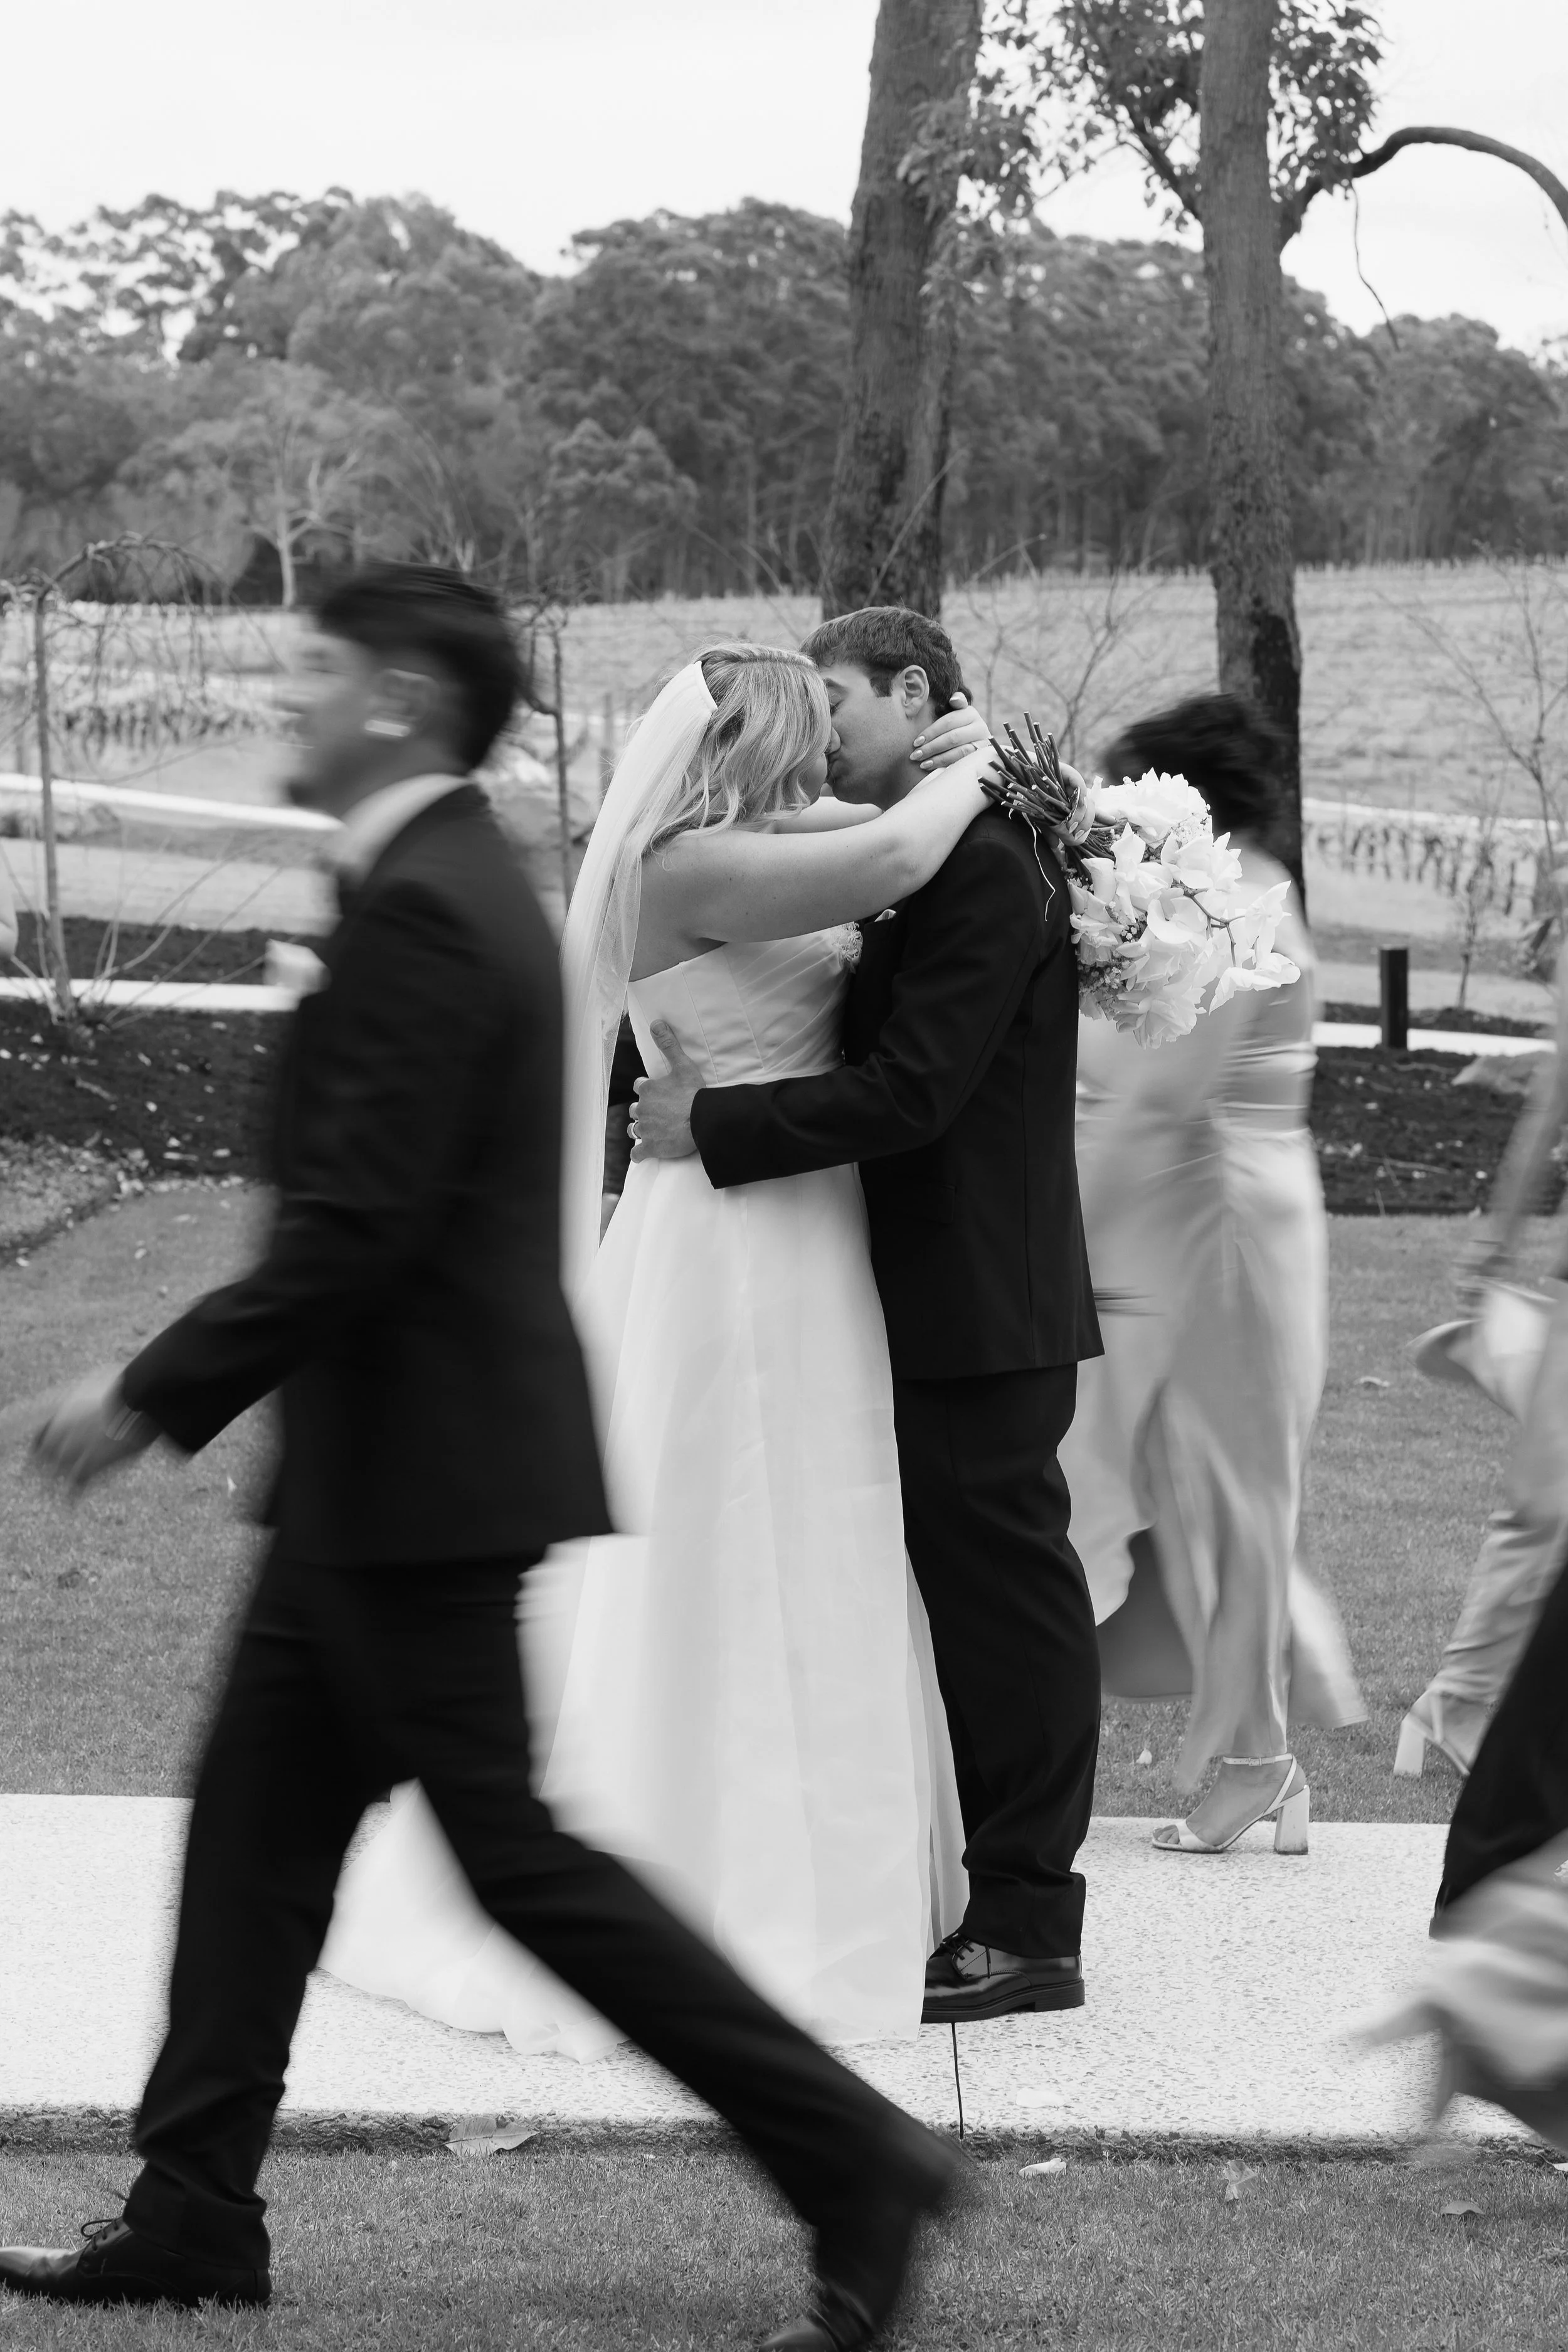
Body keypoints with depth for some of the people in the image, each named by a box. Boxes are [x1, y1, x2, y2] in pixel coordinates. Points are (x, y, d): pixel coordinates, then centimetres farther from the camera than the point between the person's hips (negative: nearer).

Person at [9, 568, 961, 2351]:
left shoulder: (421, 916, -20)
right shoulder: (459, 884, 12)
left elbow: (355, 1229, -24)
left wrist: (154, 1395, -17)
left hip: (422, 1469, -10)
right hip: (386, 1469, 10)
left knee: (515, 1852, -4)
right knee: (257, 1818, 14)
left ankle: (852, 2156, 0)